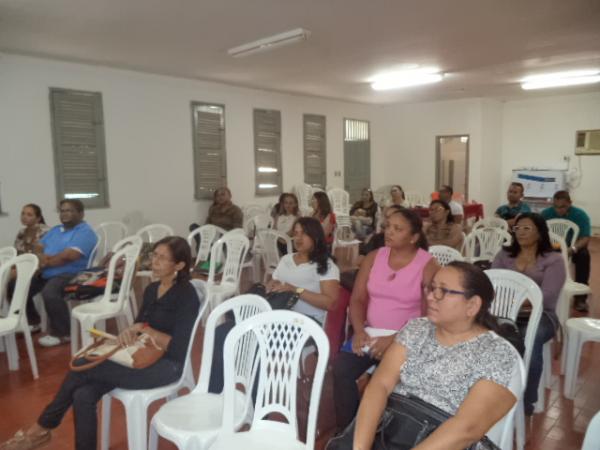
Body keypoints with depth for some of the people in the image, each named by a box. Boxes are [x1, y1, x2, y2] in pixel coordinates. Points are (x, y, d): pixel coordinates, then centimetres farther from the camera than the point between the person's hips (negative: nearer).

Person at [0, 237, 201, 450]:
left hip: (167, 365, -7)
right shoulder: (151, 289, 10)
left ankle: (43, 428, 4)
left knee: (83, 366, -17)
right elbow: (137, 329, 15)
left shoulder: (187, 296, -13)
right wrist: (126, 335, -6)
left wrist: (144, 329, -18)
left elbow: (178, 349, -18)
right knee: (83, 395, -18)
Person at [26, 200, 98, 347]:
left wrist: (47, 262, -7)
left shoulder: (85, 232, -8)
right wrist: (42, 257, -8)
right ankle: (32, 320, 21)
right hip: (46, 274, 9)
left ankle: (62, 333, -17)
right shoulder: (54, 230, 21)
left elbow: (68, 256, -20)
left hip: (70, 274, -9)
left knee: (50, 292, -35)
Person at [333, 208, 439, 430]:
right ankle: (345, 428, -1)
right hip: (370, 334, 4)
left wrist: (394, 339, -20)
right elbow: (357, 299, 4)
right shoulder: (373, 257, 7)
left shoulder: (428, 265, -6)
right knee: (340, 368, -20)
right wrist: (359, 331, -14)